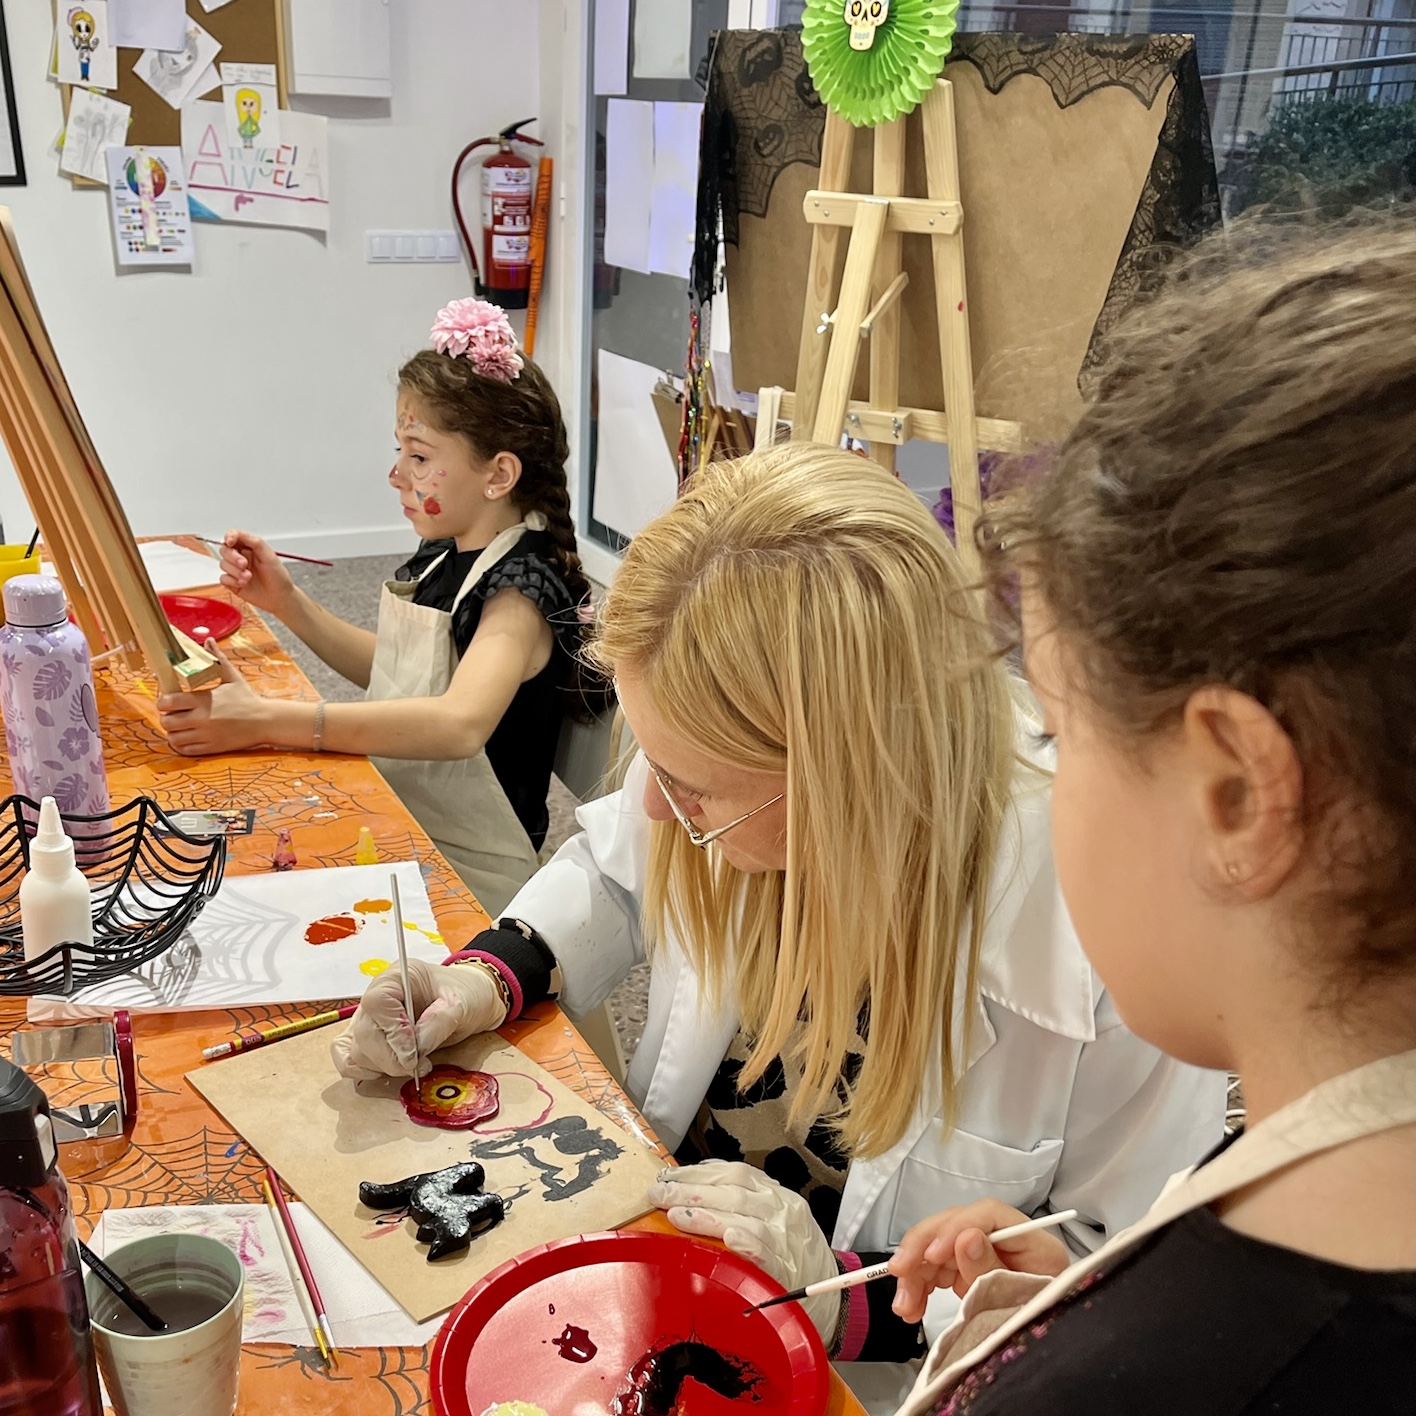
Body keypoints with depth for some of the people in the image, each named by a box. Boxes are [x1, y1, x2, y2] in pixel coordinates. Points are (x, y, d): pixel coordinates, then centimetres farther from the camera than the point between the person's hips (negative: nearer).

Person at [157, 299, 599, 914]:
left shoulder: (519, 591, -21)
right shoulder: (445, 554, 5)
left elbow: (460, 724, -39)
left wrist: (264, 719, -41)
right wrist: (285, 600, 7)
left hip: (468, 879, -7)